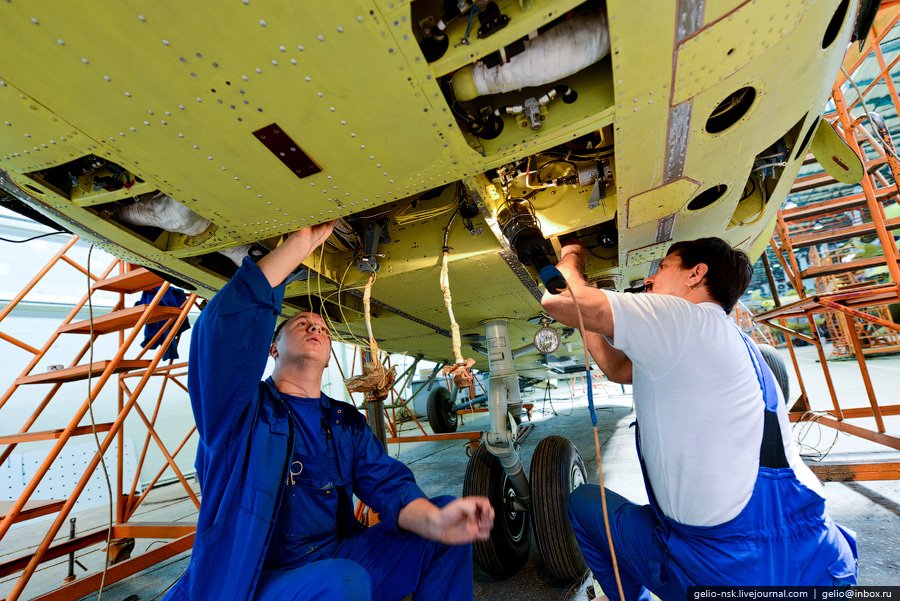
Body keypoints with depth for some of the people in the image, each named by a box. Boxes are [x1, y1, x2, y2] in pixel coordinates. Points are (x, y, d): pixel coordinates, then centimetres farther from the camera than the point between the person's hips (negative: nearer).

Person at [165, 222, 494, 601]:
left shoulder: (347, 422, 7)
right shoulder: (240, 409, -7)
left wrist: (434, 520, -29)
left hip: (334, 563, 5)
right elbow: (225, 325, -25)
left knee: (448, 539, -9)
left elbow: (386, 482, -6)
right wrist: (301, 242, -23)